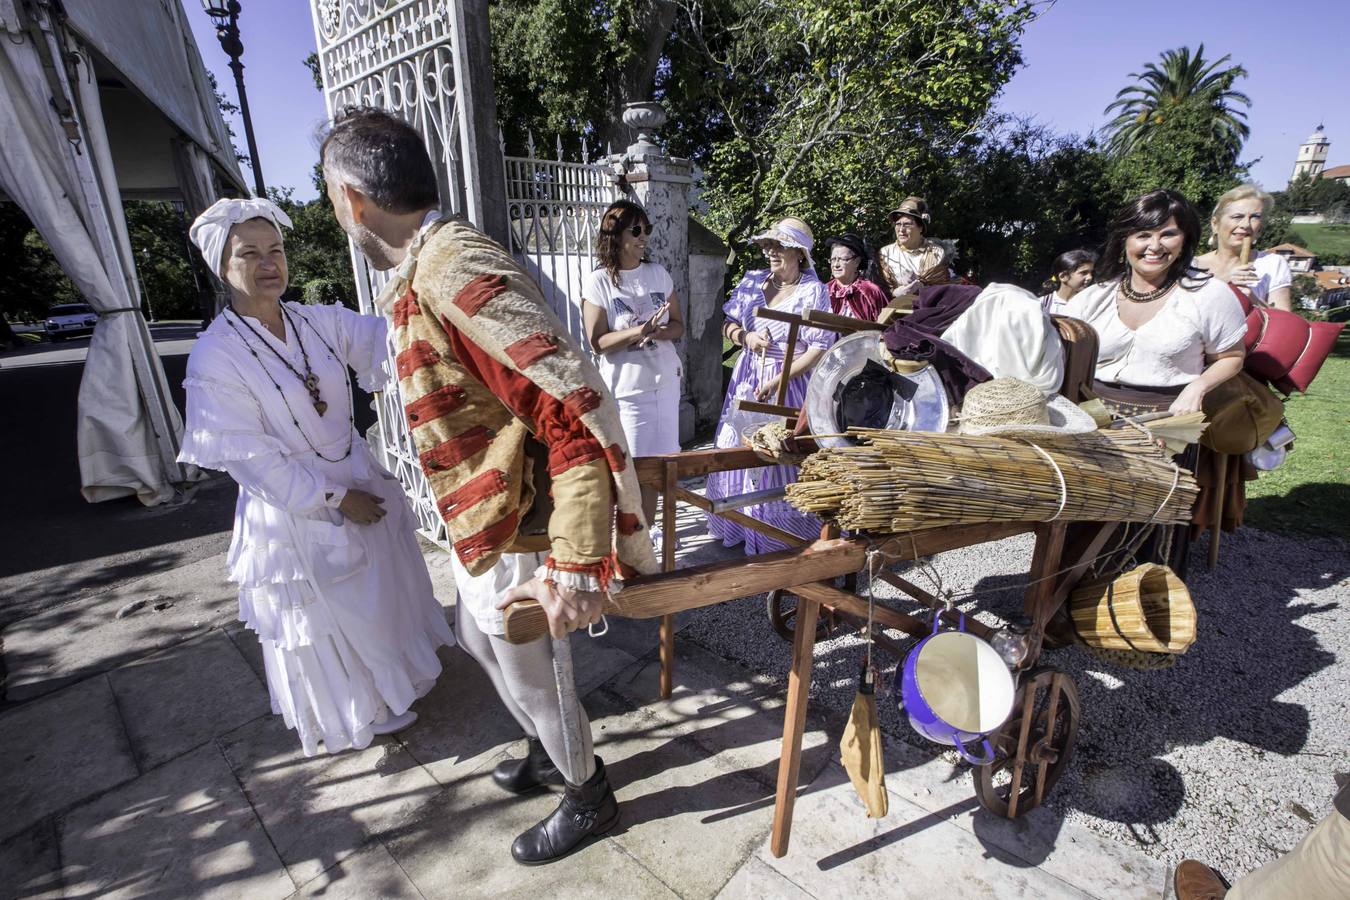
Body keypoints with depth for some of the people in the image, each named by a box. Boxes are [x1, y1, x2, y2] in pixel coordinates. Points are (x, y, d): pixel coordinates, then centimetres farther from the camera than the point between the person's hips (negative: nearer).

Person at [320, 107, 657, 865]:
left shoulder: (453, 272, -26)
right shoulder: (427, 270, 7)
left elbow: (580, 408, -33)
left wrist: (576, 566, -32)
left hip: (515, 539, -10)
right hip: (484, 528, 10)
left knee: (535, 678, 12)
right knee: (481, 642, 29)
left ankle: (589, 798, 42)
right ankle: (555, 751, 54)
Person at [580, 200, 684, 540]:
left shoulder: (658, 273, 7)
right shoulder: (598, 282, -6)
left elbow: (678, 326, 9)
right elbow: (597, 342, -10)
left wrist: (660, 331, -14)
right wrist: (636, 332, -24)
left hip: (663, 382, 4)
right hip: (624, 388, -4)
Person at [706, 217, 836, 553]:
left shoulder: (814, 291, -8)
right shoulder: (753, 281, 7)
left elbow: (819, 349, -12)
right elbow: (728, 323, 13)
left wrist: (777, 381, -19)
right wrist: (745, 336, -10)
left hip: (790, 384, -5)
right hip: (747, 379, 5)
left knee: (782, 458, -1)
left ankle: (782, 535, 19)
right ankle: (741, 525, 29)